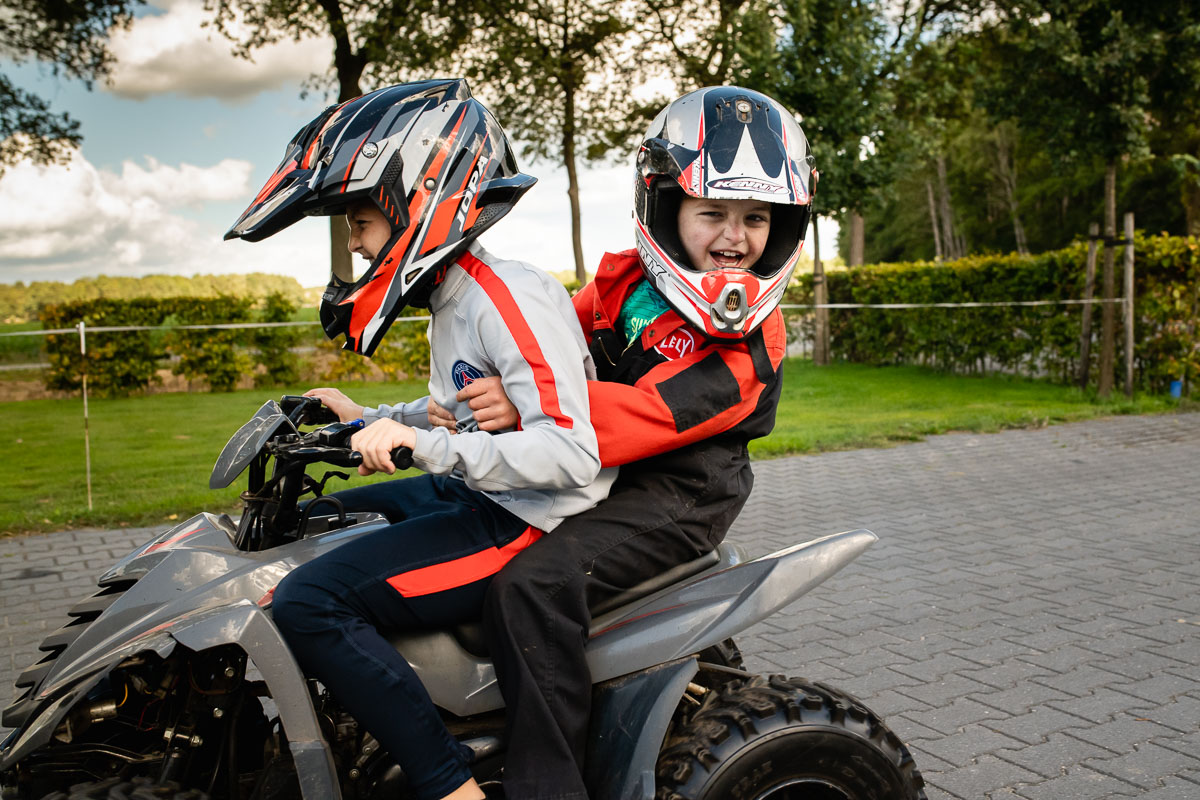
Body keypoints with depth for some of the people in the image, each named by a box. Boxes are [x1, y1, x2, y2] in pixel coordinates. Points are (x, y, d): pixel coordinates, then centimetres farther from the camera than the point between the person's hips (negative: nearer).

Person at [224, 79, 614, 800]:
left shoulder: (511, 296, -20)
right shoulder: (455, 296, 12)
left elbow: (571, 452, -29)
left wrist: (424, 444, -32)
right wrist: (370, 421, 18)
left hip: (530, 525, -11)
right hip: (475, 499, 11)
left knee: (307, 601, -22)